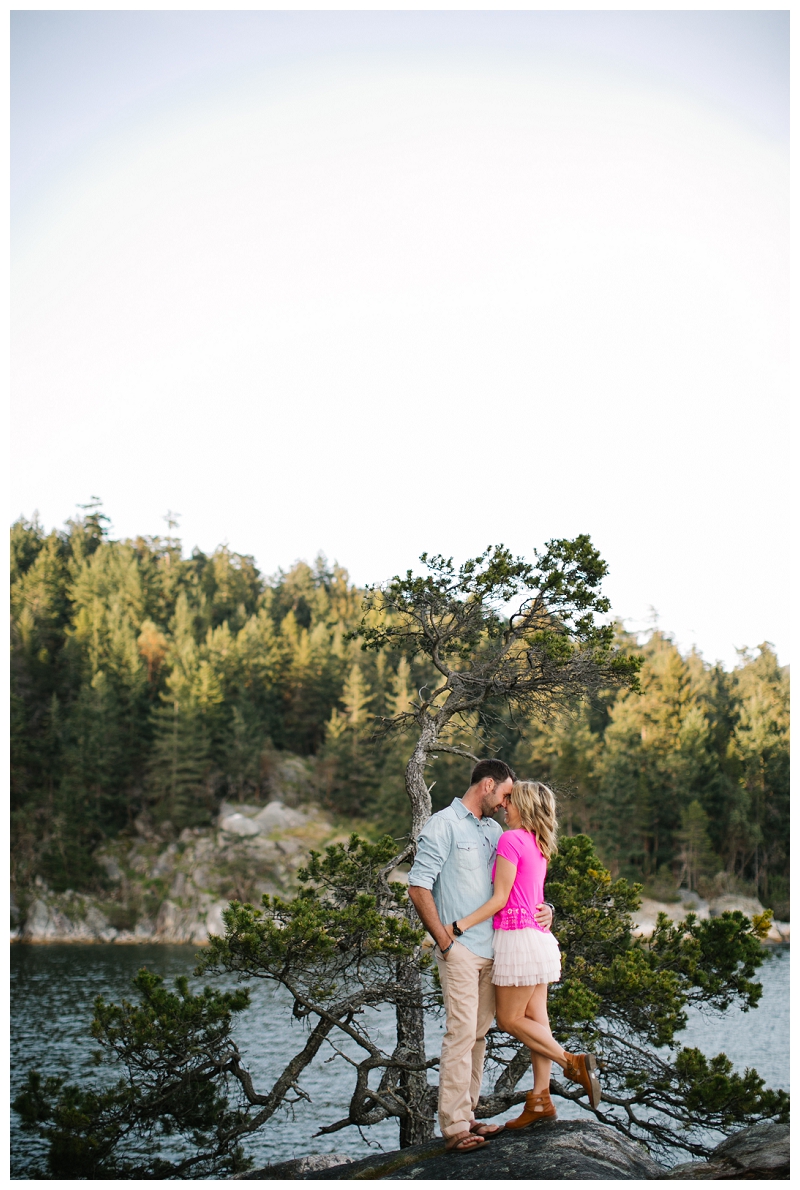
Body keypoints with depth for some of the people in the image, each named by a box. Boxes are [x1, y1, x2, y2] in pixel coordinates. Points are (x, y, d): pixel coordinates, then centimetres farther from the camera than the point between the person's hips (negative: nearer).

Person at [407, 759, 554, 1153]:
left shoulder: (494, 830, 16)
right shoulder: (444, 824, -7)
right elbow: (418, 886, -12)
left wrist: (543, 907, 5)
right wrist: (445, 942, -13)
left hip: (491, 950, 8)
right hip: (461, 951, -8)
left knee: (479, 1034, 10)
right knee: (461, 1033, -9)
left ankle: (466, 1117, 18)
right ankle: (454, 1127, -5)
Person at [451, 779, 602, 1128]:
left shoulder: (511, 839, -12)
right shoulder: (538, 844, 14)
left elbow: (500, 898, -14)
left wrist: (458, 926, -14)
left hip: (519, 936, -9)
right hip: (539, 937, 9)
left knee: (510, 1019, 0)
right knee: (535, 1019, 9)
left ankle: (572, 1062, 0)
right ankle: (540, 1099, 11)